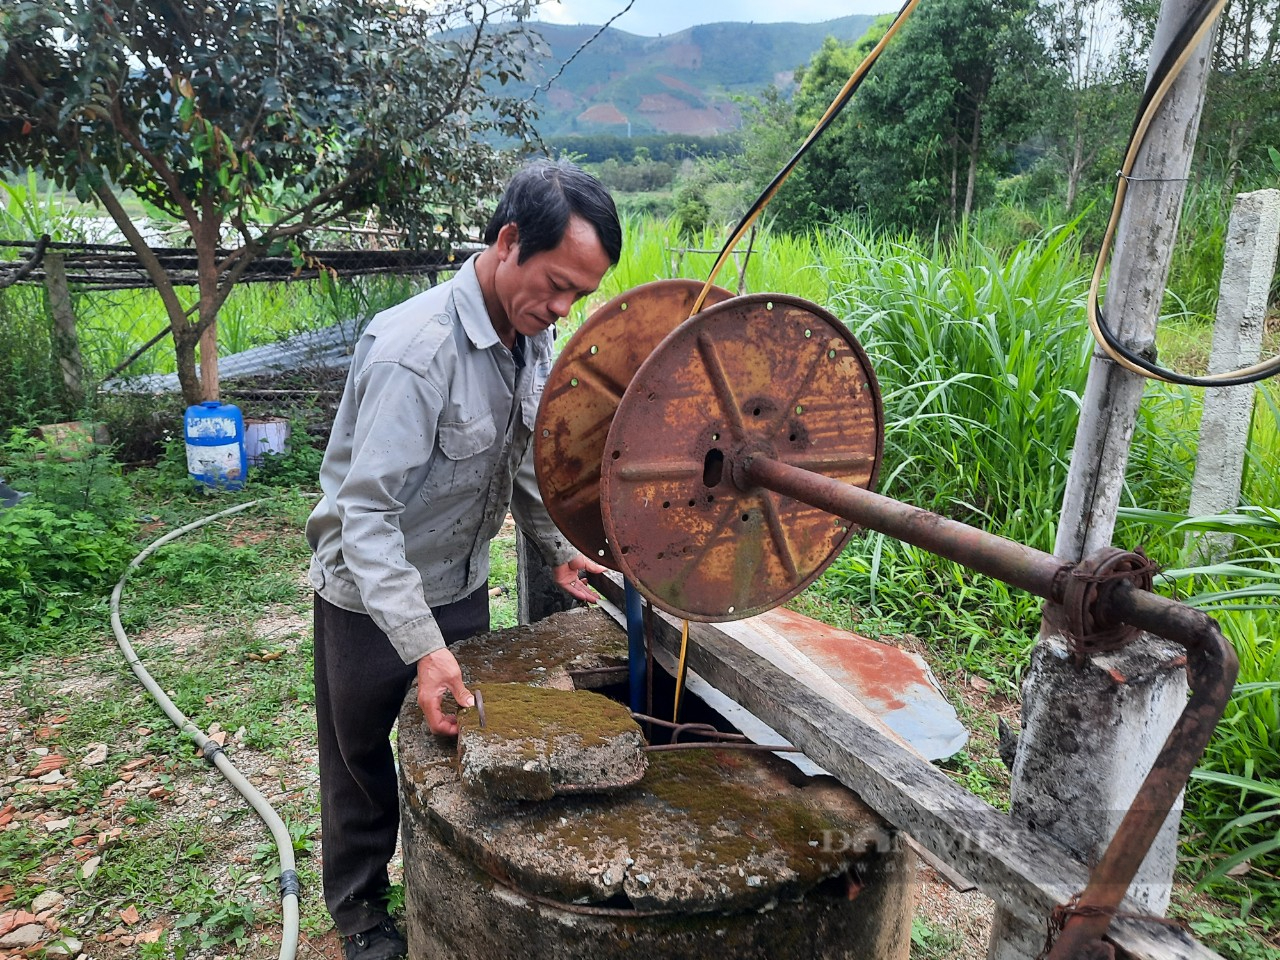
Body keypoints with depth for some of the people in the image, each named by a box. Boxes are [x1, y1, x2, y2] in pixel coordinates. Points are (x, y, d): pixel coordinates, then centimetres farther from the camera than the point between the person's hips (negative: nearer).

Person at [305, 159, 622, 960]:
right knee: (364, 760, 16)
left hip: (463, 583, 7)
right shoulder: (414, 350, -32)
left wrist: (559, 548, -1)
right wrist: (423, 649, -36)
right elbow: (365, 515, -32)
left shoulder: (534, 337, -7)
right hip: (372, 597, -6)